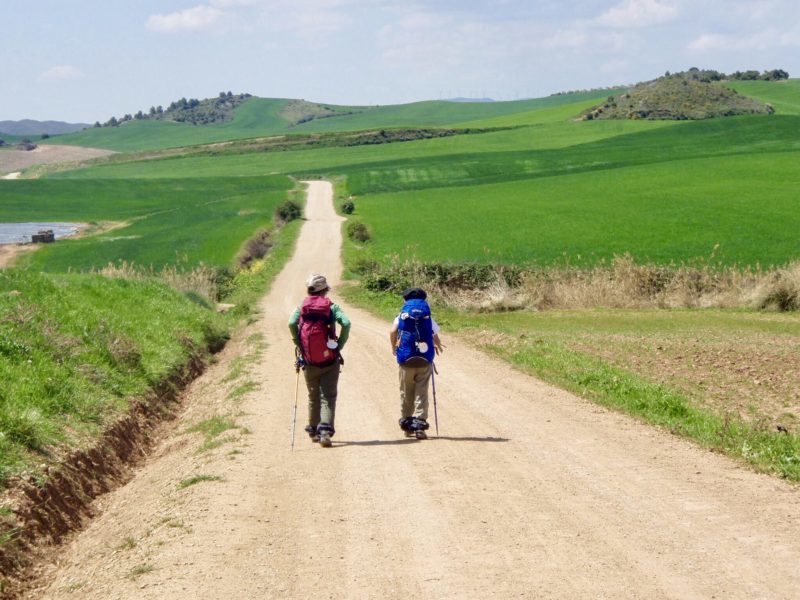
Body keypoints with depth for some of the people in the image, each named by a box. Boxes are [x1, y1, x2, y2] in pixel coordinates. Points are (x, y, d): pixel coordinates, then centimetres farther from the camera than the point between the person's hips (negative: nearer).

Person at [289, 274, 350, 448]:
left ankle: (313, 431, 28)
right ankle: (325, 431, -17)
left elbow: (292, 324, -14)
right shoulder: (332, 307, -2)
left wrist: (299, 345, -1)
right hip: (330, 361, -2)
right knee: (328, 398, -1)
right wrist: (339, 345, -6)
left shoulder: (302, 307, 3)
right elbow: (346, 323, -17)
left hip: (309, 362, 2)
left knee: (313, 397, 18)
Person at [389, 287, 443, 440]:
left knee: (406, 394, 13)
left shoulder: (401, 317, 4)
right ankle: (419, 425, -10)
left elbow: (392, 332, -12)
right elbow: (436, 337, 2)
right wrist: (437, 346, 26)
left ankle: (407, 425, 20)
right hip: (425, 360, 0)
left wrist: (394, 348, 5)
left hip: (406, 360, 0)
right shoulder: (428, 318, 6)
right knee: (421, 394, 2)